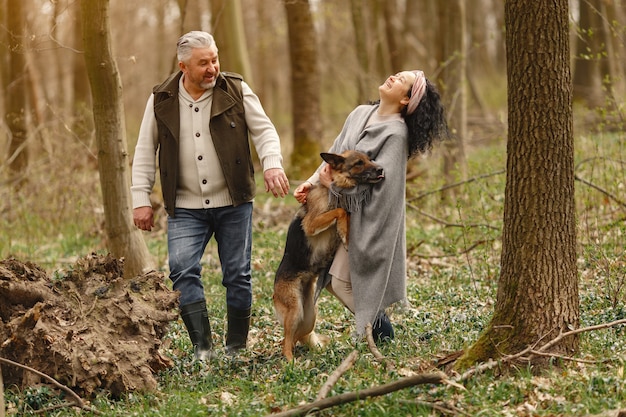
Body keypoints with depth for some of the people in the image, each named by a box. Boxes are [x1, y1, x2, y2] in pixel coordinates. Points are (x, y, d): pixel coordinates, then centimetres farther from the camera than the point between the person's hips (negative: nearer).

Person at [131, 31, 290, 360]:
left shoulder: (236, 91, 0)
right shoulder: (161, 100, 2)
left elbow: (263, 130, 0)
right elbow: (145, 152, 7)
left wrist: (272, 164, -20)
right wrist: (141, 200, 1)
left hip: (233, 204, 0)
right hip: (185, 208, 0)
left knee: (237, 274, 3)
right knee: (182, 270, -16)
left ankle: (236, 347, 17)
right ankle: (202, 346, -11)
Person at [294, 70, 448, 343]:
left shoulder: (396, 133, -17)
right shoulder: (360, 114, 5)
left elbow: (377, 180, -22)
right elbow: (334, 154, 9)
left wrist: (333, 184, -16)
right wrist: (312, 182, -4)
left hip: (368, 218, -7)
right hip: (344, 209, 7)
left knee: (342, 281, -2)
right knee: (331, 278, 11)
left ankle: (379, 331, 17)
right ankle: (374, 320, 28)